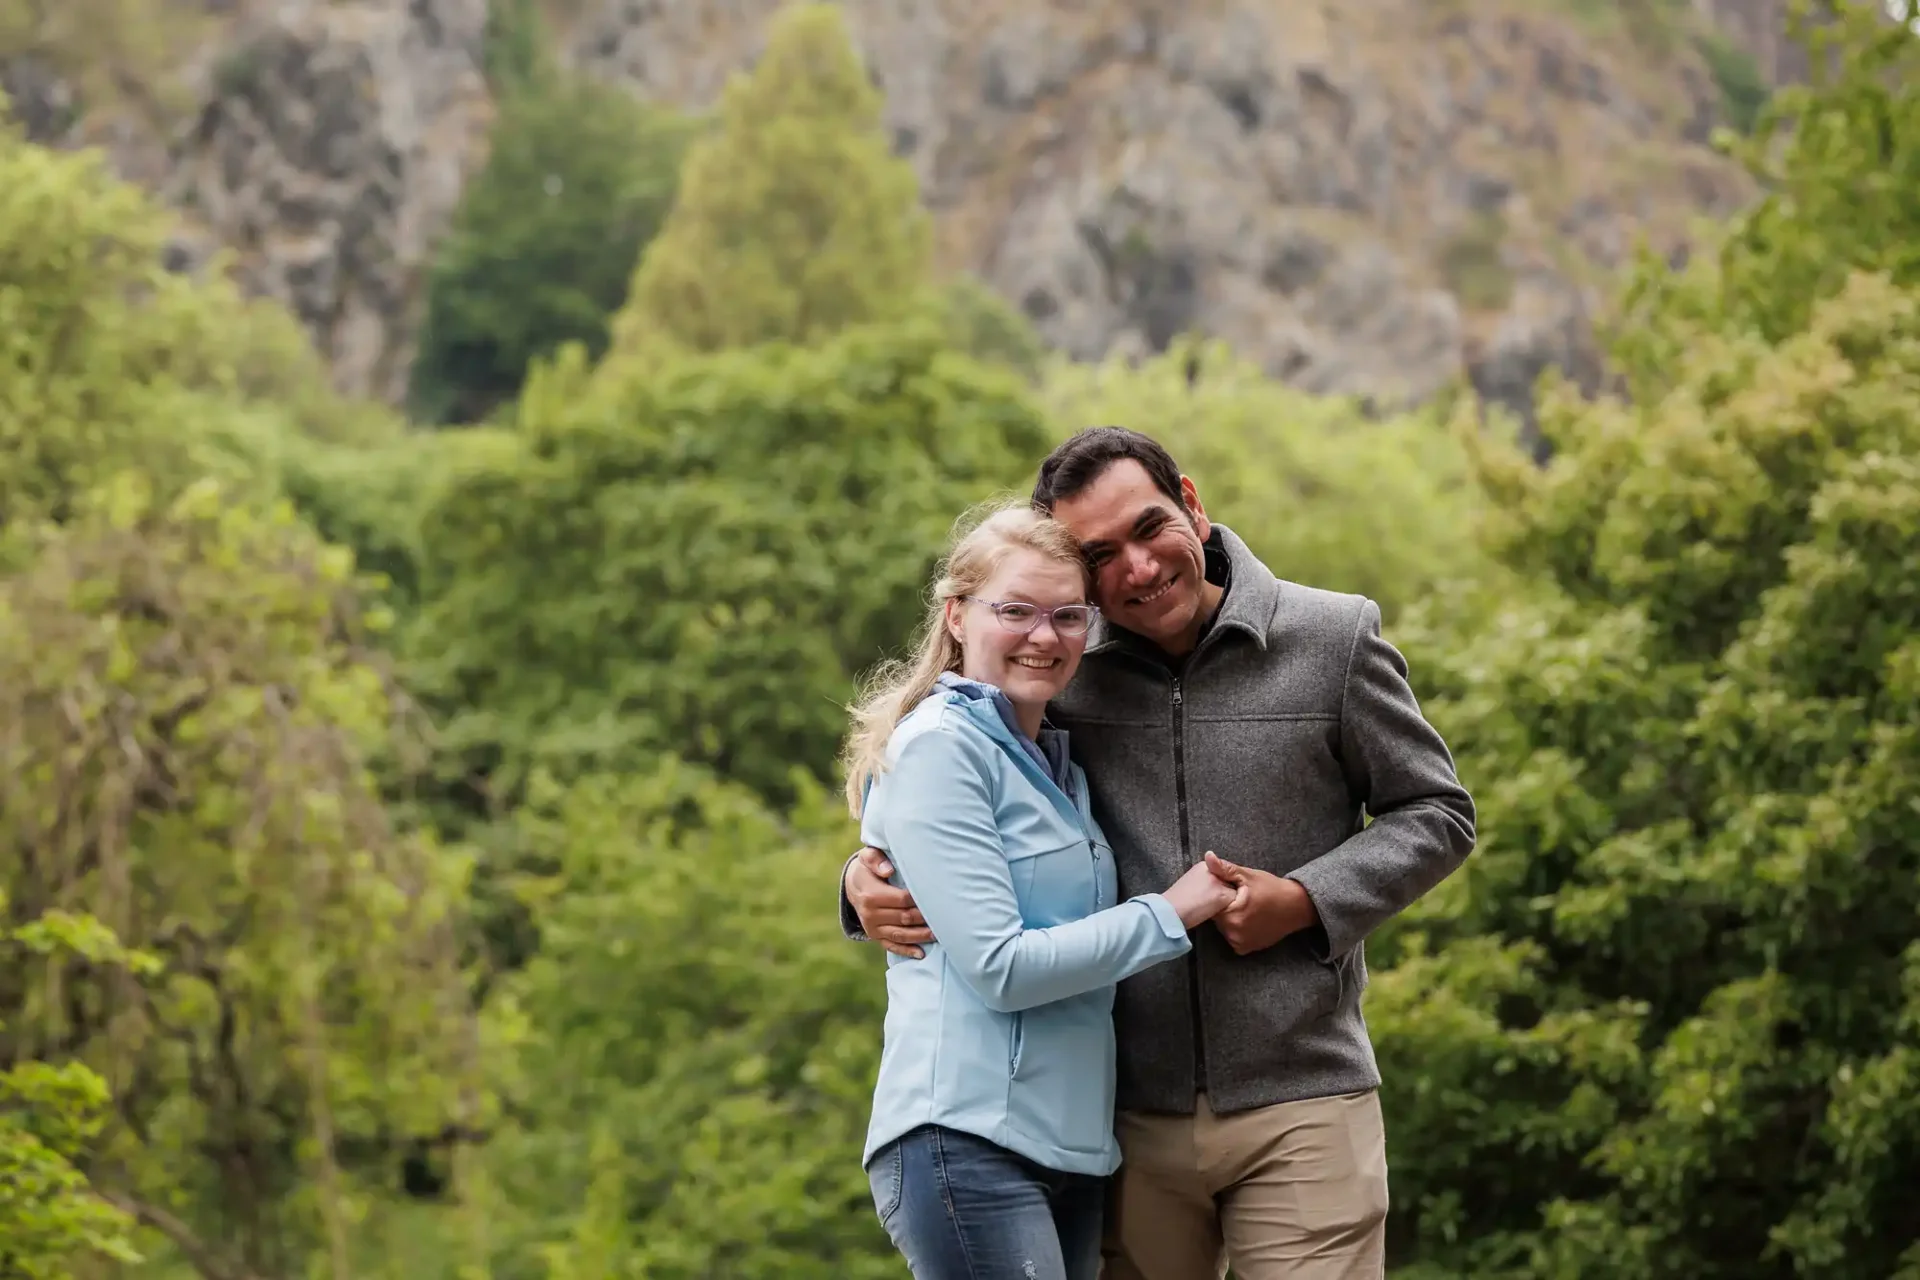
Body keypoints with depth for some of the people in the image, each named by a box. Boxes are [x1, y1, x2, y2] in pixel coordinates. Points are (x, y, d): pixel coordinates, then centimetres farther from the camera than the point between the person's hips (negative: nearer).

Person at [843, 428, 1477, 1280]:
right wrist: (870, 872, -7)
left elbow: (1437, 814, 6)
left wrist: (1307, 901, -10)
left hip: (1297, 1108, -2)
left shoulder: (1333, 639, -1)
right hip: (1130, 1112, 2)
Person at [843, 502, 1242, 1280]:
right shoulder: (938, 748, -7)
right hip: (968, 1144, -8)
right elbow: (998, 967, -13)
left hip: (1072, 1148, 8)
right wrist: (1169, 915, -7)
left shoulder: (1060, 764, 18)